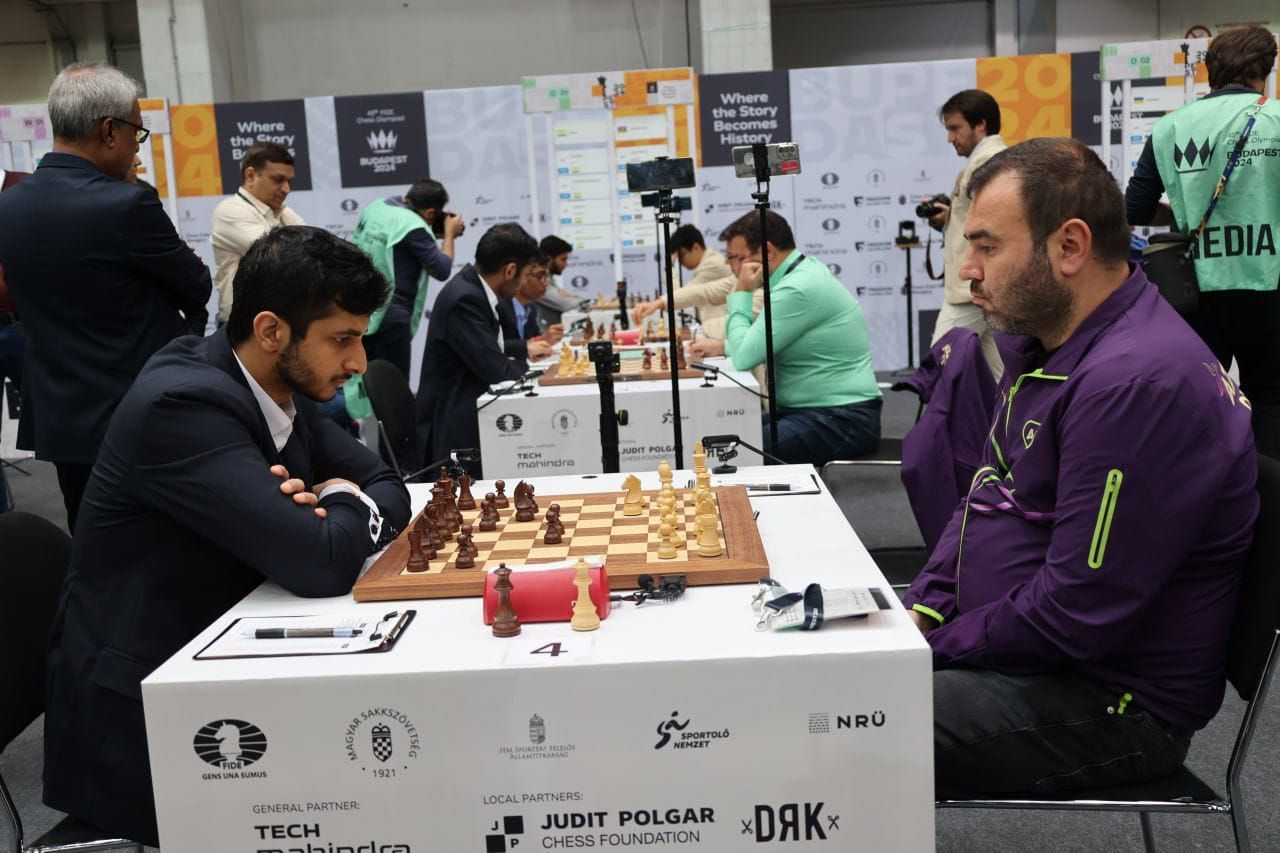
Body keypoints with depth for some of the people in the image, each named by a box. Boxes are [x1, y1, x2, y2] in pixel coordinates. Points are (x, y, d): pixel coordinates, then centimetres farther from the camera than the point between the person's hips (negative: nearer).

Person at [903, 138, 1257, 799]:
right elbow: (986, 495, 16)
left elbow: (1074, 617, -26)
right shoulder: (1042, 345, 9)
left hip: (1109, 702, -10)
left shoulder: (1140, 383, -26)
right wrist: (921, 611, 2)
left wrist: (937, 646, -13)